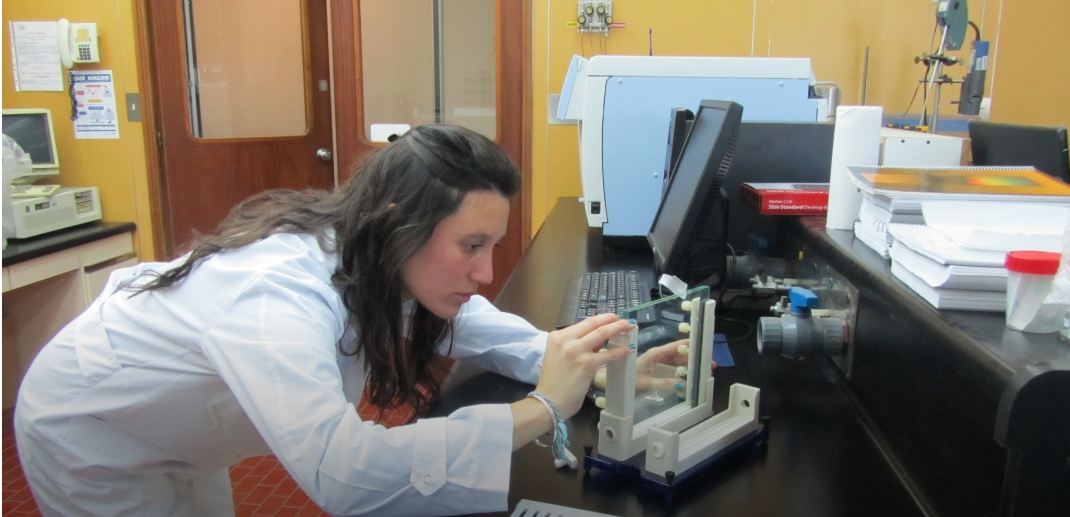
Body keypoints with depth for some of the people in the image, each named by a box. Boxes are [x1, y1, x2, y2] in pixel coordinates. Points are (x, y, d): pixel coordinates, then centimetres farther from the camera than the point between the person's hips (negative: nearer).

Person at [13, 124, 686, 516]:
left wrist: (587, 365, -23)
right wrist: (539, 410, -49)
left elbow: (478, 325, -7)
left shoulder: (374, 260, -17)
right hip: (87, 436, -6)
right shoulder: (279, 290, -42)